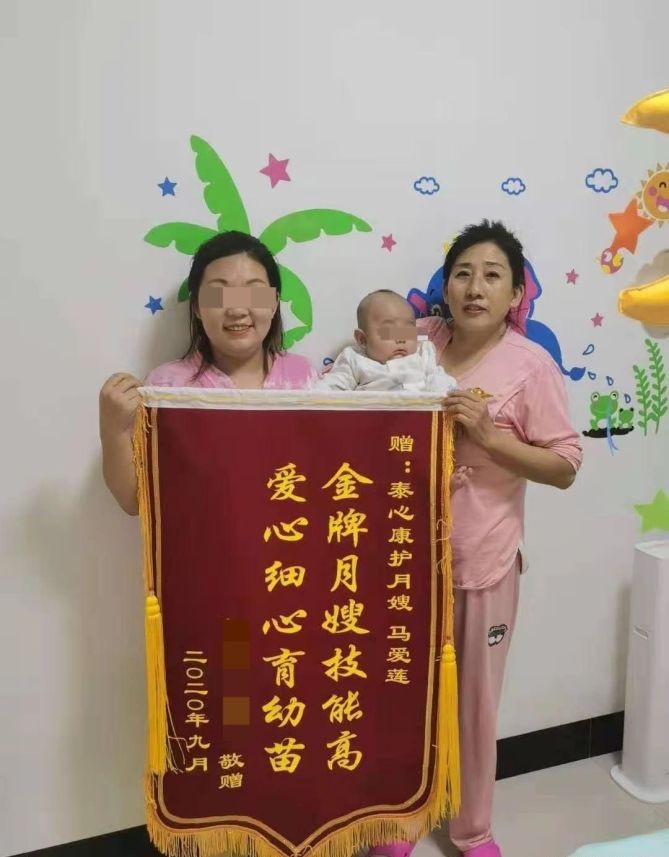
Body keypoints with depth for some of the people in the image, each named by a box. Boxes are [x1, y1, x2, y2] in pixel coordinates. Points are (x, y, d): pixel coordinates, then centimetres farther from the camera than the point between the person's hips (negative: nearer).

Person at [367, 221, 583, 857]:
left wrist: (488, 435, -22)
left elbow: (565, 468, -10)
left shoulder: (530, 364, -10)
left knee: (475, 700, 16)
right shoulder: (418, 340, -2)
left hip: (483, 560, -2)